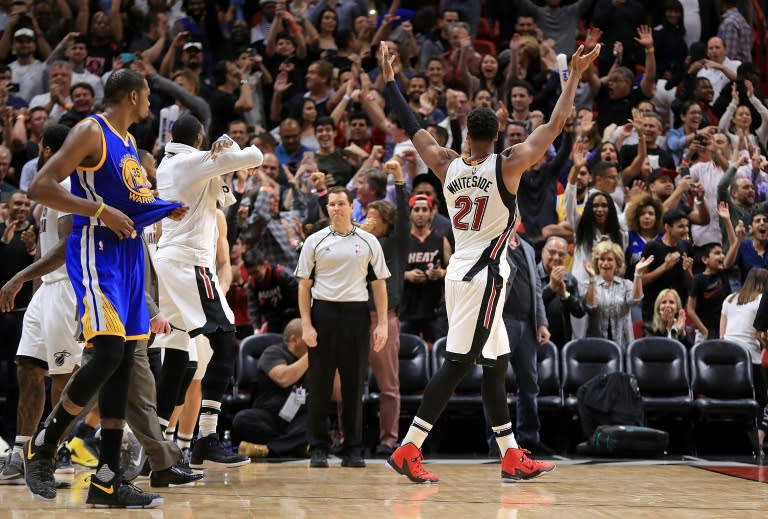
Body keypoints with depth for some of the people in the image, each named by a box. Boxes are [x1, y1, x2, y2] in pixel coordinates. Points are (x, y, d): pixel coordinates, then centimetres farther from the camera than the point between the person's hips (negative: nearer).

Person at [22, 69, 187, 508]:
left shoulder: (129, 142, 19)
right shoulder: (90, 133, -9)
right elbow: (41, 188, -17)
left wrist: (164, 211, 16)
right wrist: (101, 211, -22)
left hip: (128, 254, 9)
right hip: (96, 252, -9)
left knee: (123, 362, 4)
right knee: (109, 352, -21)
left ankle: (107, 479, 6)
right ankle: (43, 447, -4)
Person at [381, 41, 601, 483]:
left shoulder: (447, 166, 3)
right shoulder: (507, 165, -10)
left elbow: (413, 128, 13)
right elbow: (554, 126, -7)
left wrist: (390, 81, 23)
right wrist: (576, 76, 1)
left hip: (463, 272, 7)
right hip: (485, 275, -7)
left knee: (495, 364, 13)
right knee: (459, 363, -7)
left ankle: (512, 458, 18)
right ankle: (408, 451, -10)